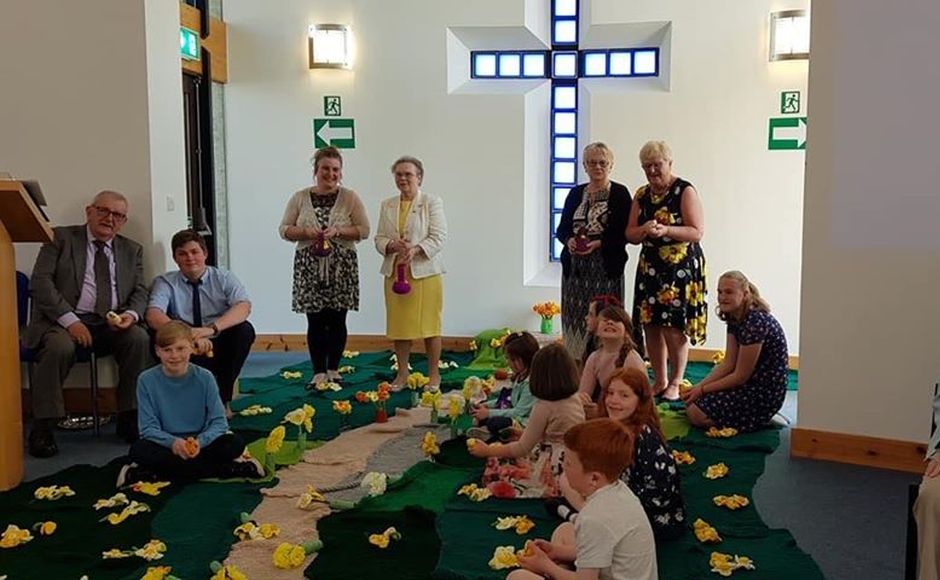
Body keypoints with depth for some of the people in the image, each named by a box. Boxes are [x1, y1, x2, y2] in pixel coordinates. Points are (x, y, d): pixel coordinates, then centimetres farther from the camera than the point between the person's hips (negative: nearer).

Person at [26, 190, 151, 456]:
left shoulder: (132, 250, 17)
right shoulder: (61, 238, 5)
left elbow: (139, 292, 14)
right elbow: (40, 282, -5)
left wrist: (131, 314, -11)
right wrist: (70, 320, -17)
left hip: (111, 323, 3)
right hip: (63, 320, -3)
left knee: (140, 339, -26)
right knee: (59, 347, -35)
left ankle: (130, 419, -15)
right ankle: (43, 428, -21)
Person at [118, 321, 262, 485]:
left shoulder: (204, 378, -4)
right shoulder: (147, 380, -5)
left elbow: (219, 422, -6)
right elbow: (148, 428, -8)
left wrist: (200, 441, -27)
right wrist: (172, 442, -28)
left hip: (200, 444, 0)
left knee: (235, 443, -26)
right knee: (138, 450, -32)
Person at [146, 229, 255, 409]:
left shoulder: (223, 278, 2)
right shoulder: (165, 282, 1)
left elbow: (244, 307, -17)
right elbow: (153, 315, -18)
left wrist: (212, 328, -36)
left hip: (220, 346, 1)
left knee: (245, 330, -28)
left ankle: (222, 398, -16)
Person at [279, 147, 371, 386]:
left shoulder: (350, 198, 2)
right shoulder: (300, 198, 6)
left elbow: (364, 230, -1)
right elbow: (284, 229, 7)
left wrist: (338, 231, -15)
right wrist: (305, 232, -12)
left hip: (341, 266, 0)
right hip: (309, 266, 1)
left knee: (337, 320, 5)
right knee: (315, 321, 2)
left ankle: (333, 369, 18)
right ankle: (319, 372, 10)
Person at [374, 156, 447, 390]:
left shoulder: (432, 202, -1)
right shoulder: (387, 205, 13)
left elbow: (438, 237, -8)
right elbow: (379, 239, 11)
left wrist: (415, 250, -22)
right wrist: (392, 245, -12)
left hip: (425, 272, -4)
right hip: (395, 273, 4)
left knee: (429, 325, 0)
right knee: (399, 325, 7)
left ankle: (434, 374, 13)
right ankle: (402, 374, 19)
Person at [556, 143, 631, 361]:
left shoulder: (620, 193, 0)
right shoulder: (576, 193, 14)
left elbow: (625, 233, -6)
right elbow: (561, 228, 14)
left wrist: (598, 243, -18)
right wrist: (569, 240, -8)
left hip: (606, 267, -4)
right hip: (575, 267, 4)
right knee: (575, 318, 4)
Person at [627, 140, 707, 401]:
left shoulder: (685, 191, -6)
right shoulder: (642, 195, 11)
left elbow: (697, 232, -12)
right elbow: (630, 234, 9)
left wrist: (666, 230, -25)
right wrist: (643, 230, -13)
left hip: (680, 268, -5)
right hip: (649, 267, 6)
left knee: (673, 327, -7)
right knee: (650, 325, 5)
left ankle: (675, 383, 9)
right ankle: (659, 382, 18)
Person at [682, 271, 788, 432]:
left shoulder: (755, 322, -25)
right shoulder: (734, 317, 4)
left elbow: (740, 376, -21)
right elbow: (728, 363, 5)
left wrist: (702, 390, -14)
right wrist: (699, 386, -7)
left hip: (766, 391, -10)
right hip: (752, 382, 10)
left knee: (696, 413, -15)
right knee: (690, 401, 9)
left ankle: (760, 417, -3)